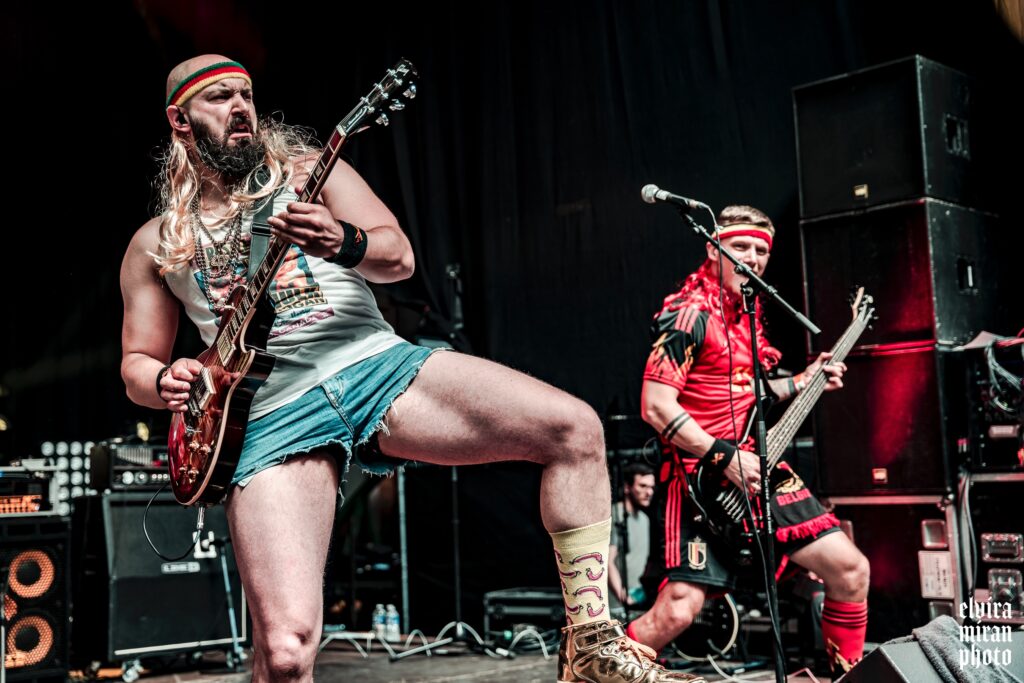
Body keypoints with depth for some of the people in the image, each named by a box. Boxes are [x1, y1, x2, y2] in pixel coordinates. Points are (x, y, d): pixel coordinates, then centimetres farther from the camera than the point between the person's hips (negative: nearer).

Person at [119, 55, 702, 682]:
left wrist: (342, 242, -21)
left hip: (379, 367, 1)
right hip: (275, 419, -1)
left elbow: (399, 256, 1)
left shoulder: (307, 171, 13)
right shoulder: (156, 243, 15)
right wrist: (165, 382, -4)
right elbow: (137, 364, 20)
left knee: (575, 427, -19)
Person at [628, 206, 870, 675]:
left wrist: (800, 383, 21)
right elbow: (656, 407, -18)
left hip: (755, 467, 8)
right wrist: (725, 458, -20)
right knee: (679, 608, -16)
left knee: (850, 569, 2)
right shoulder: (690, 314, -11)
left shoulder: (747, 315, 15)